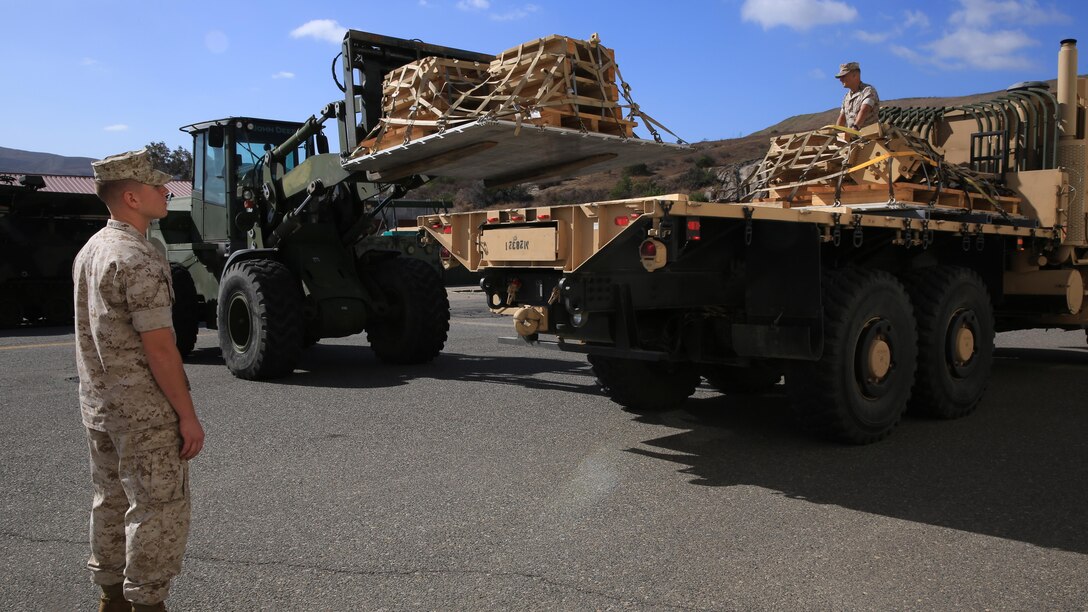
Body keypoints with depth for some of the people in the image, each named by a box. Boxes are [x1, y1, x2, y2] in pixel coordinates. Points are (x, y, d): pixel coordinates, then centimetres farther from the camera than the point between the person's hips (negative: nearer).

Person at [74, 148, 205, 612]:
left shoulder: (89, 252, 9)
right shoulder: (140, 260, -20)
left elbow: (95, 335, 15)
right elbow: (160, 348, -22)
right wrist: (188, 415, -17)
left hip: (98, 408, 9)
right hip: (145, 414, -9)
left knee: (112, 504, 19)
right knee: (157, 510, 1)